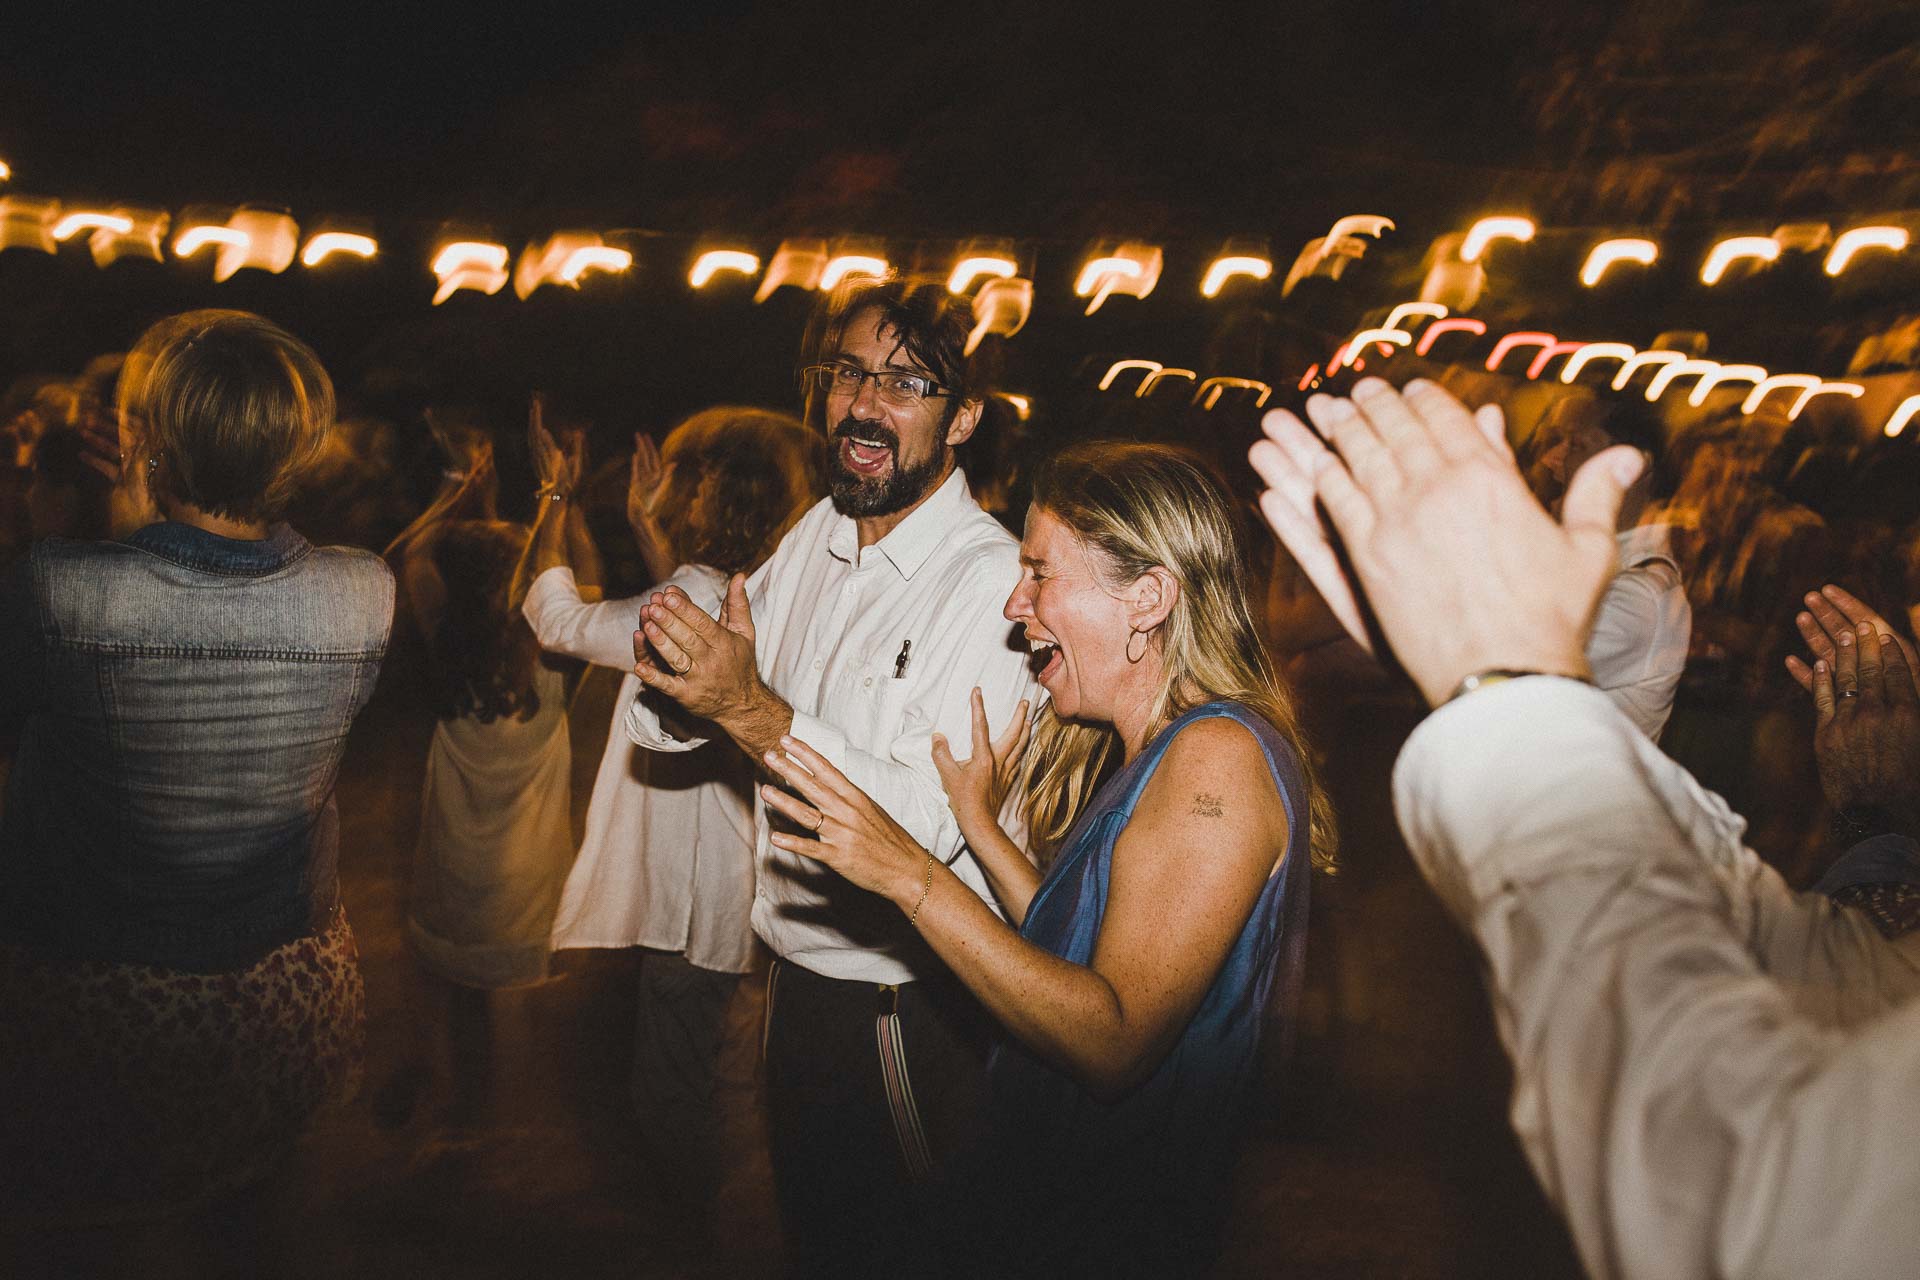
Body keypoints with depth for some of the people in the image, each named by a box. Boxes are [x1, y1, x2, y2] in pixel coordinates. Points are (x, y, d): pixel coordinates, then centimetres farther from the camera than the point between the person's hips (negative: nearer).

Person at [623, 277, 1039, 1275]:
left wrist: (751, 710, -34)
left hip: (917, 1010, -7)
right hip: (798, 976, 7)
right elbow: (664, 728, 3)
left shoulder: (994, 579, -21)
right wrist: (670, 673, -20)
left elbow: (930, 822, -28)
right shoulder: (815, 537, 2)